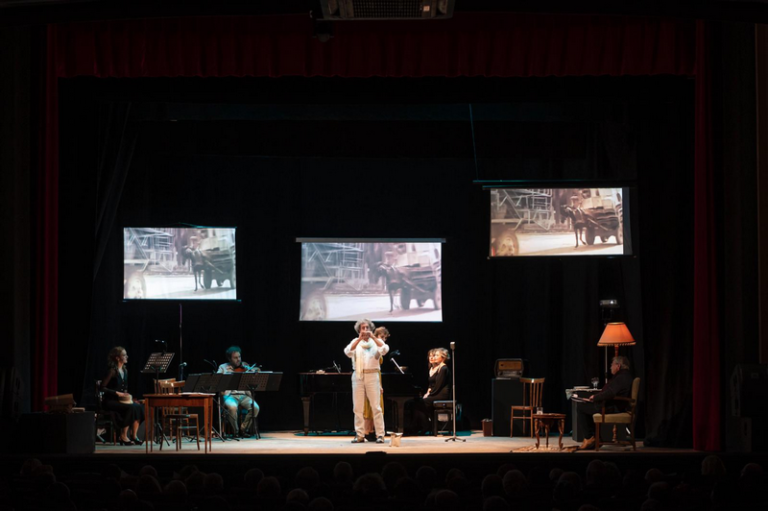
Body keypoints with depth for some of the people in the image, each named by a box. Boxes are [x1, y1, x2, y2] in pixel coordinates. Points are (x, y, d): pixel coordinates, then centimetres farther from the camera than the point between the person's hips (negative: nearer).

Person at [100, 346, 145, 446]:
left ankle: (134, 435, -13)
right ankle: (123, 437, -19)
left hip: (121, 400, 8)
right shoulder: (112, 371, -14)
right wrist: (117, 393, -18)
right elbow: (102, 388, -16)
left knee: (139, 407, -16)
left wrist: (126, 395, 2)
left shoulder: (125, 370, 11)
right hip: (110, 401, -8)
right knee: (130, 408, -29)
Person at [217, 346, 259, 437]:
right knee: (232, 407, -36)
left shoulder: (245, 367, 13)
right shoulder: (223, 368, 10)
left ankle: (243, 429, -4)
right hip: (229, 395, -2)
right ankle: (235, 430, -12)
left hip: (244, 395, 2)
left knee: (255, 407, -25)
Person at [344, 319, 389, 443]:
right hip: (358, 376, 2)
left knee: (376, 407, -6)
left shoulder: (376, 341, 9)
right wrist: (360, 339, -16)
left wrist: (373, 337, -16)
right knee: (358, 407, 1)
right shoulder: (356, 342, 11)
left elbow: (385, 350, -12)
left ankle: (380, 435, -5)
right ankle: (359, 435, 6)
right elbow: (348, 352, -9)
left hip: (372, 375, -2)